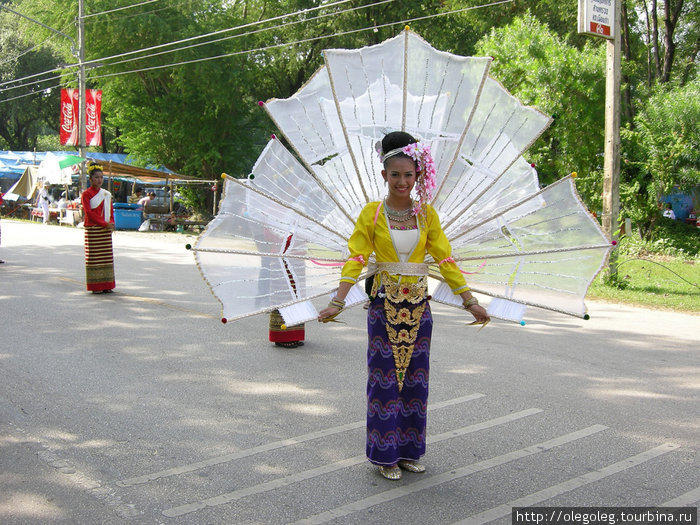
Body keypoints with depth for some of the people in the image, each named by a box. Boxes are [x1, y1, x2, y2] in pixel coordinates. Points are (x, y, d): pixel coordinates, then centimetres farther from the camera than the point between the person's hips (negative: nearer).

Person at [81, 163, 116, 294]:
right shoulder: (86, 194, -3)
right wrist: (104, 223, -17)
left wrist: (111, 223, -3)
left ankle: (106, 285, 10)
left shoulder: (107, 194, 14)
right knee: (93, 258, -3)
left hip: (106, 230, 5)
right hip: (92, 230, -5)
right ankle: (95, 286, 1)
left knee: (107, 257, 5)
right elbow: (89, 213, -11)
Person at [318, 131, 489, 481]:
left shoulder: (426, 214, 5)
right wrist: (337, 302, -18)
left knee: (415, 377, 8)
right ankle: (386, 455, 13)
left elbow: (445, 260, 4)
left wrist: (470, 301, 0)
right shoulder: (372, 213, -2)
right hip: (385, 304, -2)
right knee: (385, 376, 1)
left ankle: (409, 450, 22)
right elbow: (356, 259, -8)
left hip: (418, 305, 3)